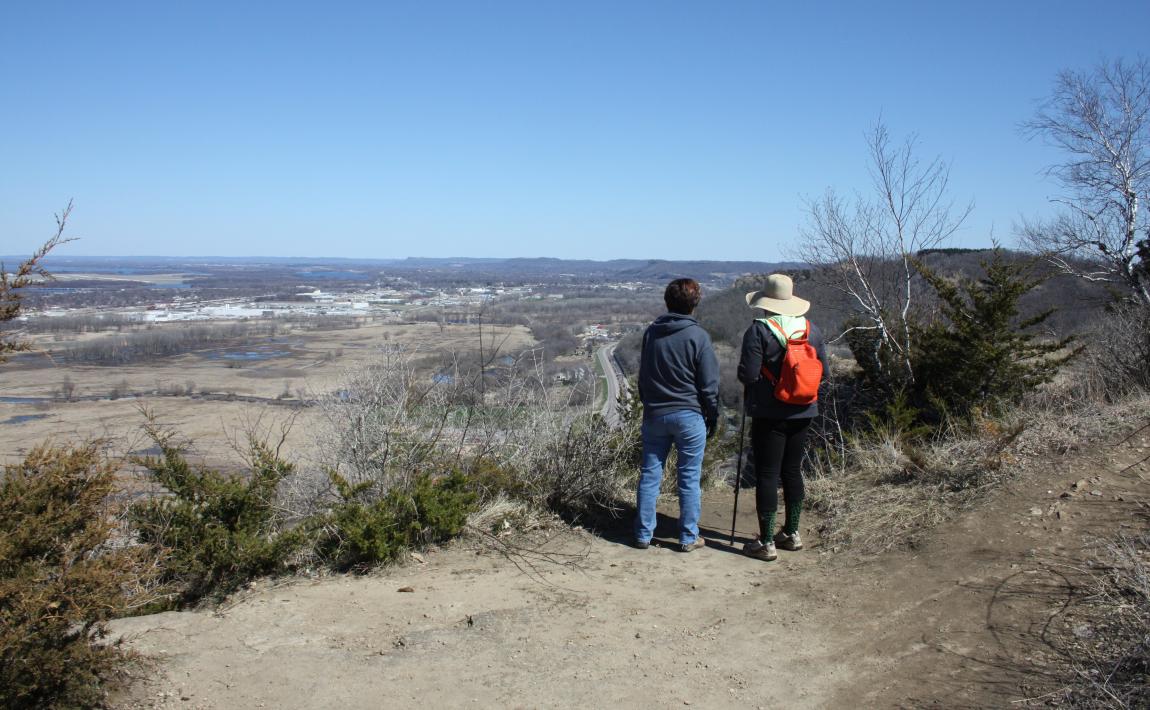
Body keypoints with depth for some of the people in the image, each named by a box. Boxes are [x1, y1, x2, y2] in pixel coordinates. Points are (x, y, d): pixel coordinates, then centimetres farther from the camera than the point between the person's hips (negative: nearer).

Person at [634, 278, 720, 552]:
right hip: (689, 415, -4)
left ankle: (643, 534, 15)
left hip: (654, 414, 4)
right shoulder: (697, 336, -10)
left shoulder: (651, 332, 4)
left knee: (650, 475, 10)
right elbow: (709, 384, -7)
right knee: (689, 479, 5)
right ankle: (688, 537, 12)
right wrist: (712, 417, 4)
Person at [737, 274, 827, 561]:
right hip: (802, 412, 6)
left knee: (767, 475, 0)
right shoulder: (812, 330, 4)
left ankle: (766, 543, 3)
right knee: (793, 472, 16)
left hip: (769, 413, -5)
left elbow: (748, 374, -17)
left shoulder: (759, 330, -13)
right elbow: (823, 371, 7)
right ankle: (792, 533, 26)